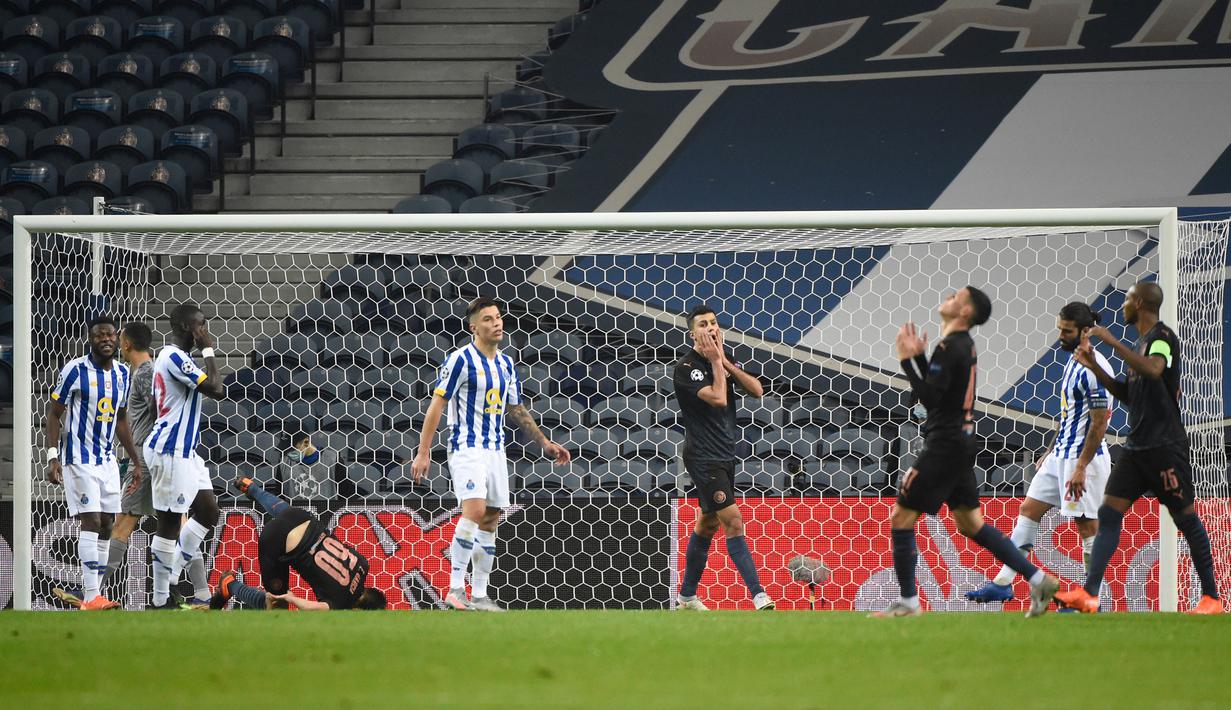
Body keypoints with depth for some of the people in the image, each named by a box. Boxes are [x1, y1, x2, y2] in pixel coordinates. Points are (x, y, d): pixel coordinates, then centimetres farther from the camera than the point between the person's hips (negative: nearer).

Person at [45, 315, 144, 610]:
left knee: (106, 526, 5)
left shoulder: (123, 373, 9)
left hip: (108, 460, 7)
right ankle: (91, 597, -19)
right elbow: (54, 413, -8)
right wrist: (52, 457, -16)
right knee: (91, 521, -15)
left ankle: (93, 595, 9)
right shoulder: (75, 370, -11)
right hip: (79, 460, -7)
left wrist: (136, 461, 18)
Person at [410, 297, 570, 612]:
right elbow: (436, 405, -8)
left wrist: (544, 443, 20)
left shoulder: (506, 364, 13)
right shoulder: (461, 360, -8)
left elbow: (516, 410, 23)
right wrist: (423, 453, -12)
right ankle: (455, 589, -23)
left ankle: (479, 596, 11)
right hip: (466, 447, -7)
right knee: (475, 510, -24)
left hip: (495, 451, 7)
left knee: (490, 522, 6)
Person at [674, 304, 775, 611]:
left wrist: (725, 362, -9)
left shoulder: (725, 359, 9)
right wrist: (716, 362, -15)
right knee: (733, 521, -15)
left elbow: (756, 390, -2)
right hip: (703, 457, -8)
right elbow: (718, 398, -25)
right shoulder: (686, 367, -14)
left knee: (708, 523, 15)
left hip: (725, 456, 8)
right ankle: (758, 595, -20)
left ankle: (687, 596, 26)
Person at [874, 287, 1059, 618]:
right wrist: (918, 355, 14)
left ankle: (908, 602, 1)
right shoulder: (964, 345, 14)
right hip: (961, 444, 10)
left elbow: (929, 398, -21)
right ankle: (1038, 580, 11)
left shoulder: (950, 348, -16)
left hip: (944, 447, -10)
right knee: (971, 523, 14)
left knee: (901, 518, -3)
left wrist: (906, 360, -16)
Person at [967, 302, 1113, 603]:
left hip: (1084, 457, -10)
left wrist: (1081, 468, -21)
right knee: (1029, 510, 8)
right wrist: (1050, 453, 23)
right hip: (1061, 454, 10)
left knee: (1087, 524, -4)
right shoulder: (1073, 362, 12)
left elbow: (1099, 423, -20)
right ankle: (1002, 583, 10)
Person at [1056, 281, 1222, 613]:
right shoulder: (1142, 342, 18)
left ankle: (1211, 598, 7)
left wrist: (1112, 341, -28)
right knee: (1109, 513, -2)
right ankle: (1088, 595, -10)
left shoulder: (1162, 336, -10)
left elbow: (1153, 370, -31)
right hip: (1137, 446, 9)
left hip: (1165, 446, -9)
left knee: (1186, 518, -2)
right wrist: (1094, 367, 15)